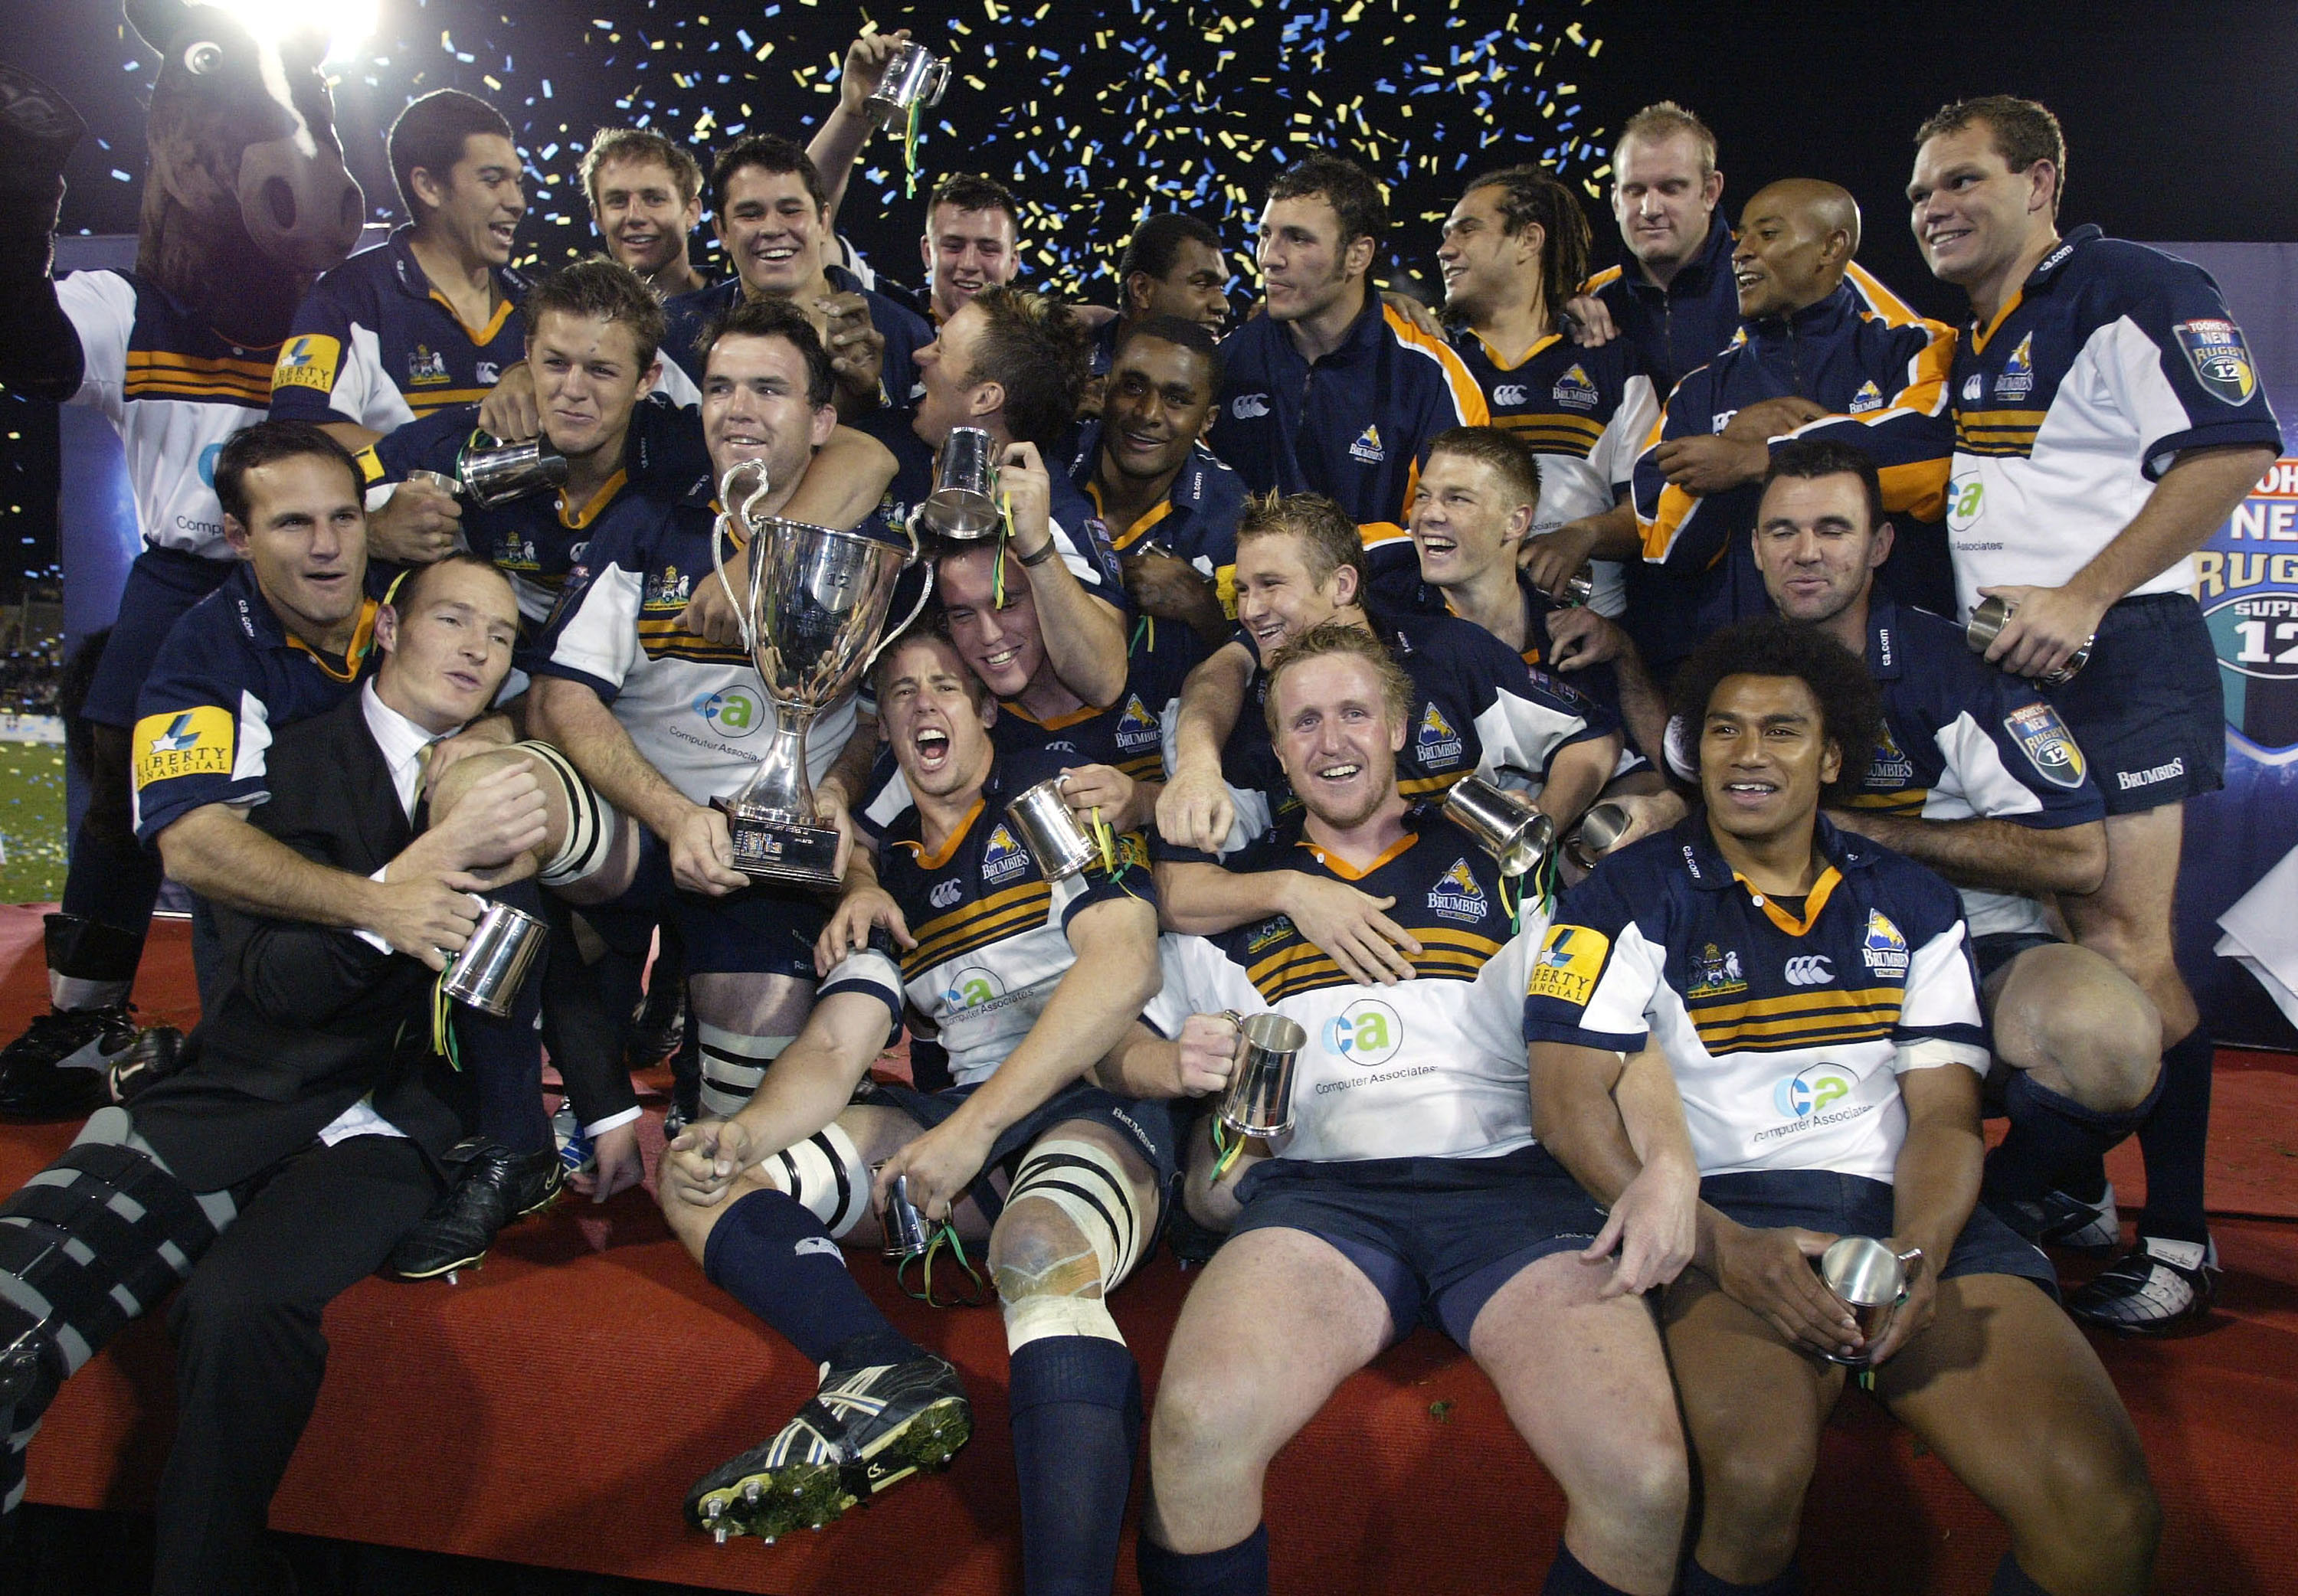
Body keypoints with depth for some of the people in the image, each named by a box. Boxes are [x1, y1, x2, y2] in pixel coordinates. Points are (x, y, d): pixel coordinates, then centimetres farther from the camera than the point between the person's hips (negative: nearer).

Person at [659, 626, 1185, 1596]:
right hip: (961, 1118, 7)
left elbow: (1124, 968, -13)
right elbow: (832, 1051, 11)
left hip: (1100, 1100, -6)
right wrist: (745, 1134, -12)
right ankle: (885, 1376, -29)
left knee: (1042, 1252, -41)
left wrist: (971, 1128, -17)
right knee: (696, 1179, -7)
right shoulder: (888, 878, 20)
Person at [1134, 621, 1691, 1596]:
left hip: (1508, 1177, 0)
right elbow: (1157, 1058, 21)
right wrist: (1191, 1065, -4)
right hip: (1322, 1186, 0)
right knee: (1197, 1427, -32)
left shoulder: (1503, 869, 18)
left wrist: (1669, 1164, -10)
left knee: (1645, 1478, -26)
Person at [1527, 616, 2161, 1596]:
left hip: (1911, 1225, 3)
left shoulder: (1912, 907, 17)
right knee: (1759, 1474, -32)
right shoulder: (1632, 899, 5)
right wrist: (1723, 1246, -16)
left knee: (2103, 1502, -21)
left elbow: (1945, 1117, 11)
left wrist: (1916, 1253, -10)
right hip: (1725, 1221, -3)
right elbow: (1569, 1106, -4)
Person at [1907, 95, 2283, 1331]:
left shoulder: (2127, 293, -5)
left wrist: (2084, 596, -20)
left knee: (2120, 951, -9)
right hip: (1999, 670, 9)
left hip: (2113, 660, -8)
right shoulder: (1973, 345, 21)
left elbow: (2237, 450, -16)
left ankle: (2178, 1240, 2)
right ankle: (2069, 1196, 24)